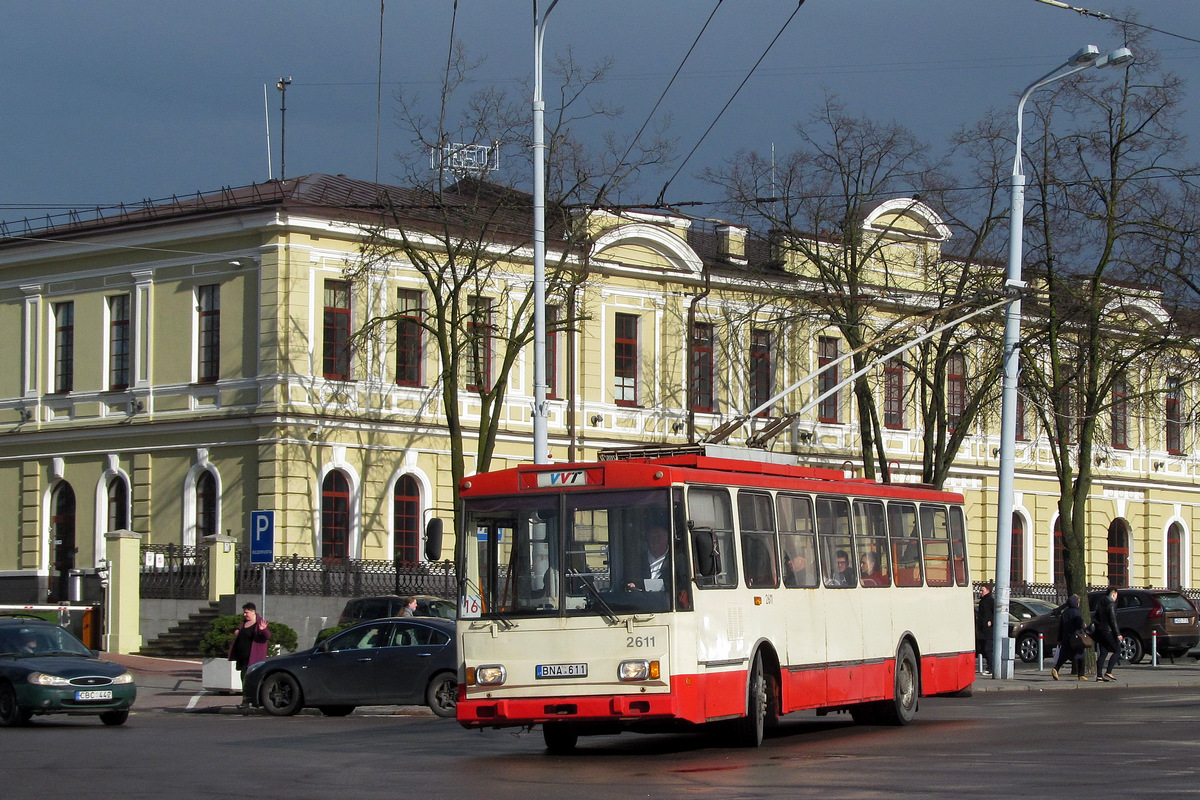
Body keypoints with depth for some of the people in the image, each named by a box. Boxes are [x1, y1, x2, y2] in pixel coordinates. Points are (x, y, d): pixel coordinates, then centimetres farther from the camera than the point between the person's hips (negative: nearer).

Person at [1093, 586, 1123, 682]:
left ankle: (1099, 675, 3)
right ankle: (1108, 673, -9)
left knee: (1103, 653, 8)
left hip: (1100, 630, 8)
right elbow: (1113, 620, -17)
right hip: (1109, 631, -8)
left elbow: (1095, 618, 17)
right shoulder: (1111, 604, -12)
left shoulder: (1100, 603, 13)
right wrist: (1118, 634, -17)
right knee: (1117, 651, 0)